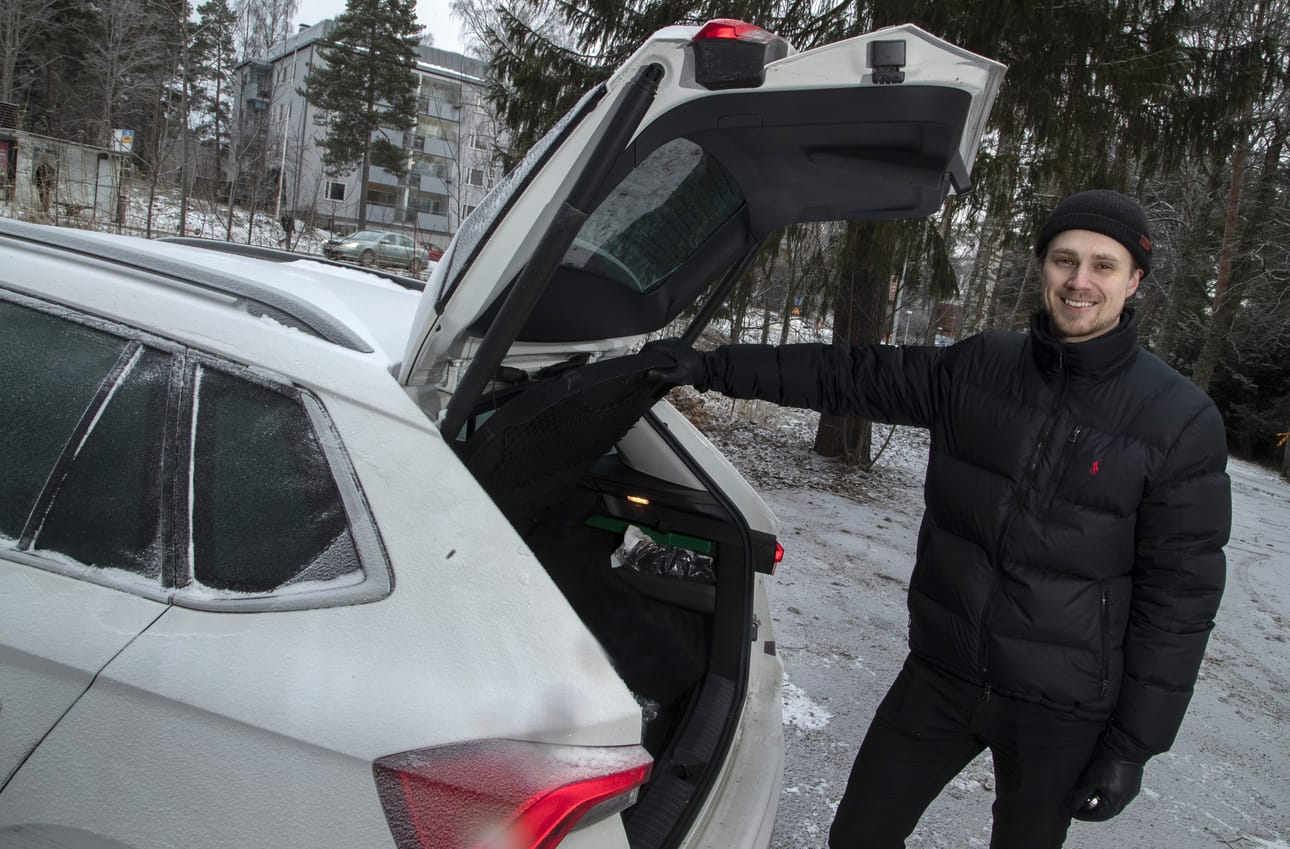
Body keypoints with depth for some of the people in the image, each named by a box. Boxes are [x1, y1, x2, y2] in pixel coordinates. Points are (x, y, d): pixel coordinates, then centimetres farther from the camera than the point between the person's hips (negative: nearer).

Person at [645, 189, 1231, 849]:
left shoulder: (1182, 421, -12)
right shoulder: (979, 368, -3)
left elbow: (1180, 591, -9)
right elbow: (851, 375, 0)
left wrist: (1135, 744, -9)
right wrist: (714, 367, -4)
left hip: (1061, 711, -2)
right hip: (940, 674, 3)